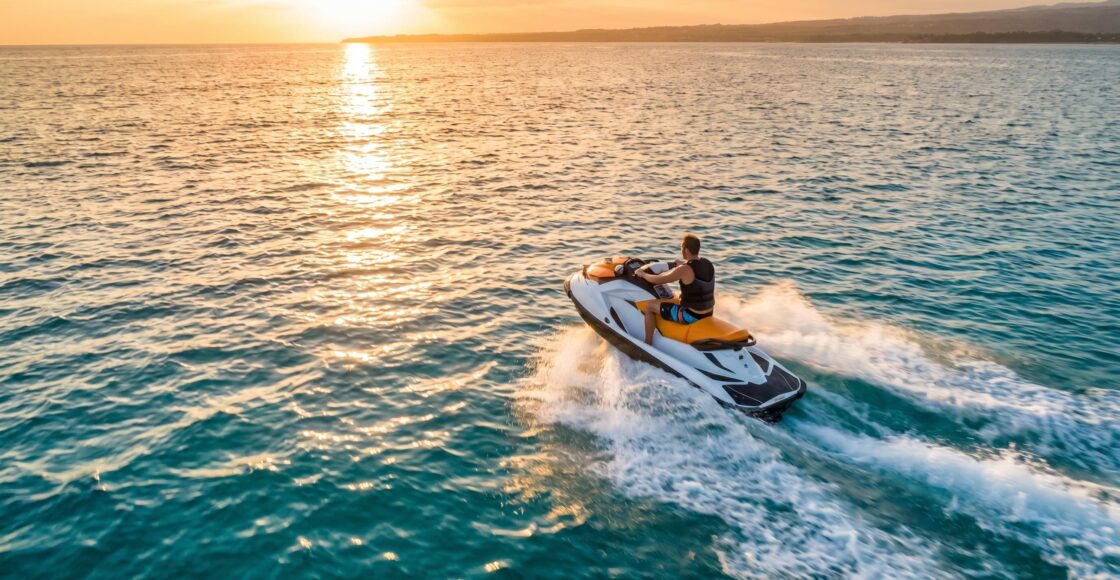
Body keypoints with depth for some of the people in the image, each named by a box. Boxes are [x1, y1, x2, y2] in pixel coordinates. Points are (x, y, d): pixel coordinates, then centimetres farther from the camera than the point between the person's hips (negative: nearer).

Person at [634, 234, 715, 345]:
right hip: (708, 314, 8)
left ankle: (648, 344, 13)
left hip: (691, 316, -8)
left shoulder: (684, 270, -23)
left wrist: (643, 274, 3)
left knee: (650, 305, 4)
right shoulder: (708, 264, -1)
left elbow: (657, 280, -15)